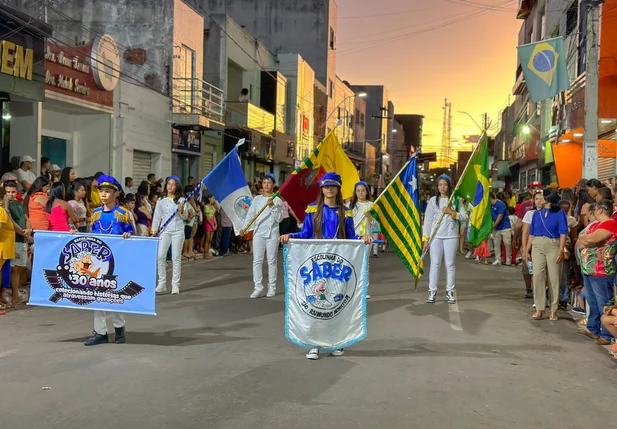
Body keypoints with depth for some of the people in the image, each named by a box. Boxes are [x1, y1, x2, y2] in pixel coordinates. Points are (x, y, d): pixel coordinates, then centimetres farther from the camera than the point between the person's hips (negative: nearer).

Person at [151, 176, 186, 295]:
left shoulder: (181, 200, 4)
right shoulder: (161, 201, 9)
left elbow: (184, 217, 5)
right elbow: (157, 216, 11)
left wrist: (181, 210, -16)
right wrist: (154, 231, 4)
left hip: (178, 230, -1)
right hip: (164, 230, 2)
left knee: (176, 257, 0)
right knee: (160, 256, -6)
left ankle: (175, 284, 5)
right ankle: (162, 283, 3)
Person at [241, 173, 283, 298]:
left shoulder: (277, 200, 1)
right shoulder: (257, 199, 11)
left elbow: (279, 218, -5)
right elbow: (250, 214, 10)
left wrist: (272, 206, -15)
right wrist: (244, 228, -1)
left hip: (272, 234, -3)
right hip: (258, 233, 3)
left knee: (272, 261, 3)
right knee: (257, 260, -1)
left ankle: (272, 287, 10)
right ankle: (258, 287, 2)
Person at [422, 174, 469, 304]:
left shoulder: (456, 200, 6)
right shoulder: (433, 200, 6)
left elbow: (465, 217, 3)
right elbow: (427, 220, 5)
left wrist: (452, 212, -12)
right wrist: (425, 238, 0)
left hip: (451, 236, 0)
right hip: (435, 236, 0)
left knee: (450, 264, 4)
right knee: (435, 264, 0)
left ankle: (450, 292, 12)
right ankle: (432, 292, 4)